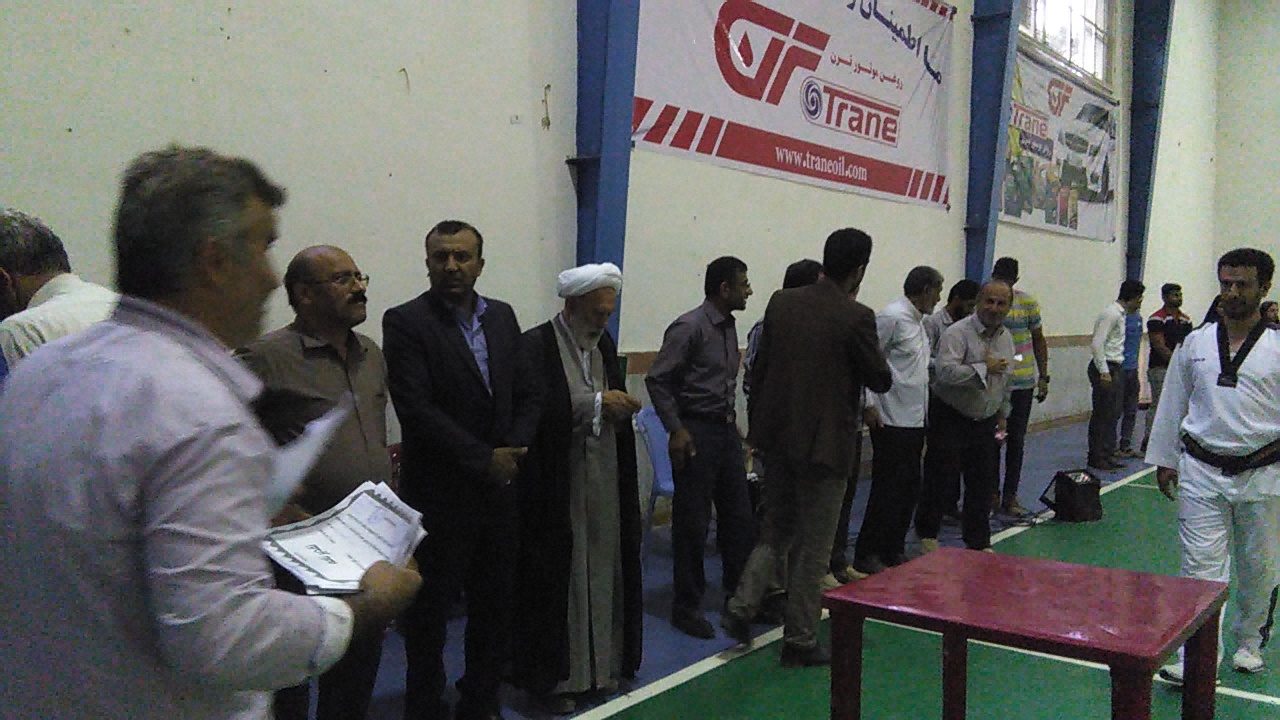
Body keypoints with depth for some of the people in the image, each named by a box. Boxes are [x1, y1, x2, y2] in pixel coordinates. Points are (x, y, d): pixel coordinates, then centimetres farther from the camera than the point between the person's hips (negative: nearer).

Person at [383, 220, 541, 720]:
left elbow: (526, 394, 10)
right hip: (440, 494, -5)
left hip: (498, 489, 6)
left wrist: (514, 451, -7)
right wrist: (483, 458, -17)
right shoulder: (405, 322, -9)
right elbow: (416, 408, -17)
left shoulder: (502, 317, 9)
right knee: (430, 612, 8)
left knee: (495, 607, 15)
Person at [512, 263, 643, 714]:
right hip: (555, 487, -6)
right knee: (558, 579, 2)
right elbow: (538, 408, -23)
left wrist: (621, 410, 1)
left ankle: (600, 664, 25)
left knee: (602, 572, 12)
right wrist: (596, 402, -22)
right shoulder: (535, 346, -12)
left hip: (605, 485, 7)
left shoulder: (604, 345, 11)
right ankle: (553, 676, 15)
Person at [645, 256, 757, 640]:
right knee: (692, 522, 1)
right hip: (697, 432, -8)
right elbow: (657, 379, -15)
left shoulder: (729, 327, 11)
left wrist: (732, 419, 12)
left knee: (739, 517, 12)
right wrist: (676, 430, -16)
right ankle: (687, 606, 13)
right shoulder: (689, 327, -13)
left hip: (726, 429, 8)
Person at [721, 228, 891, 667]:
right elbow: (881, 380, -8)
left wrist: (761, 425, 16)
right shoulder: (856, 317, -16)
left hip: (779, 437, 5)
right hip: (824, 443, -5)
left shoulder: (781, 303, 1)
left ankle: (741, 609, 13)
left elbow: (759, 370, 7)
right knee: (812, 548, 7)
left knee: (775, 532, 22)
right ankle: (799, 642, 17)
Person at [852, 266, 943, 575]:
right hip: (892, 420, -9)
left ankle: (893, 550, 23)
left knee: (909, 488, 13)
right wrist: (868, 404, -18)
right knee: (888, 490, -5)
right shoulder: (892, 317, -14)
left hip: (914, 420, 9)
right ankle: (867, 556, 5)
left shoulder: (918, 321, 15)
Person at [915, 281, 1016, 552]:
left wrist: (1003, 415, 21)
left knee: (982, 484, 10)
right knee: (940, 479, 2)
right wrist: (984, 368, -25)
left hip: (986, 422, 7)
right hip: (949, 418, -7)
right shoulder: (958, 333, -17)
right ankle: (927, 534, 19)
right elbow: (945, 371, -32)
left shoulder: (1006, 337, 8)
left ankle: (978, 541, 22)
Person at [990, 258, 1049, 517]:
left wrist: (1044, 377, 6)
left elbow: (1039, 341, 8)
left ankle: (1010, 496, 14)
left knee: (1016, 440, 6)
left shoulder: (1028, 303, -1)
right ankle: (992, 494, 17)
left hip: (1022, 382, 1)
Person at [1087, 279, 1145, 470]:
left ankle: (1107, 456, 18)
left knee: (1112, 415, 11)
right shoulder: (1111, 313, -14)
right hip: (1105, 369, -10)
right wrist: (1104, 372, -22)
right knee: (1102, 415, -6)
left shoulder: (1121, 313, 17)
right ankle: (1097, 458, -1)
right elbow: (1097, 344, -21)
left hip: (1114, 368, 10)